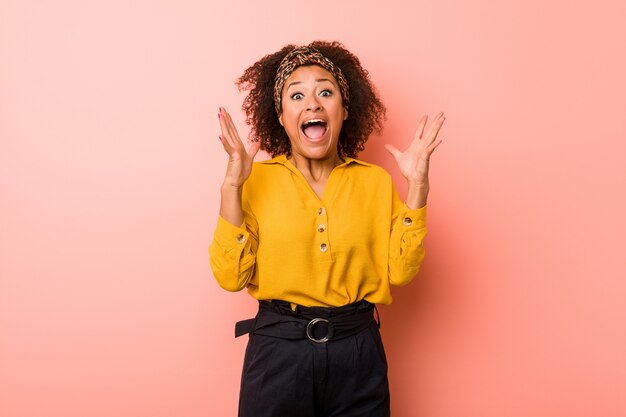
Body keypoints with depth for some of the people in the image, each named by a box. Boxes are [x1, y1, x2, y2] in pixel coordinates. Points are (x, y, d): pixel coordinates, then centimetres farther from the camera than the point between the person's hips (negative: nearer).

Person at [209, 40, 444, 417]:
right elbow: (231, 276, -10)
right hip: (278, 351, -1)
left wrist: (417, 185, -10)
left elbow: (399, 271, -6)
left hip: (358, 353, 2)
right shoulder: (258, 180, -3)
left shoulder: (376, 181, 1)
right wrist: (232, 184, -17)